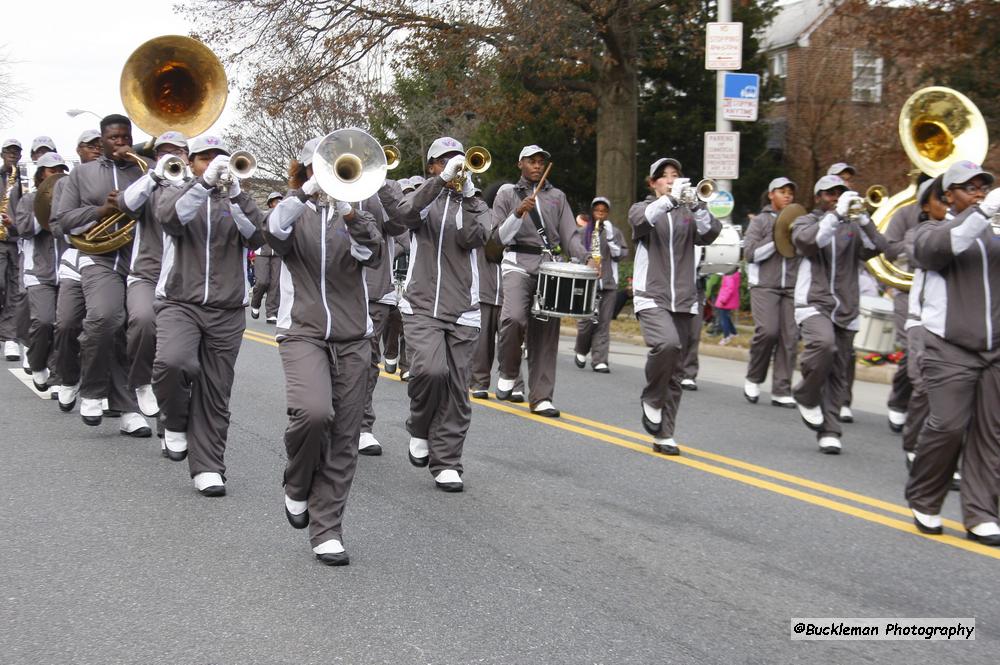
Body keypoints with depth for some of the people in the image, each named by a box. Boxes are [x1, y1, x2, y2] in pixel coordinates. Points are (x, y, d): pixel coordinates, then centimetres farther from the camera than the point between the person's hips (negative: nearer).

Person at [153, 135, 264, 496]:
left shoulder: (237, 201, 13)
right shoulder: (176, 193, 10)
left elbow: (258, 236, -7)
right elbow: (170, 216, -15)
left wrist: (235, 192, -19)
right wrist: (206, 182, -26)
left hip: (227, 310, 2)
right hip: (179, 303, -2)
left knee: (215, 393, 2)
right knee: (172, 362, -28)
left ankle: (207, 467, 10)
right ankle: (175, 422, 0)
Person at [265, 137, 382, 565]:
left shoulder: (353, 213, 10)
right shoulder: (293, 212, 8)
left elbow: (372, 255, -10)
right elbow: (275, 235, -16)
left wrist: (350, 212, -25)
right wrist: (307, 192, -27)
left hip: (352, 337, 2)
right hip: (303, 333, -2)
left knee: (343, 439, 0)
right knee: (314, 412, -27)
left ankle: (326, 531, 10)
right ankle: (297, 487, 2)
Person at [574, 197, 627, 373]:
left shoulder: (615, 231, 11)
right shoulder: (582, 232, 9)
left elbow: (621, 254, 3)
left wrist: (611, 238, -9)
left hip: (608, 281, 1)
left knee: (603, 322, -2)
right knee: (586, 320, -7)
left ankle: (599, 360, -1)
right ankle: (581, 351, 19)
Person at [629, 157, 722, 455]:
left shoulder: (688, 214, 15)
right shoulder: (642, 209, 8)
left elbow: (710, 233, -3)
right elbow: (642, 220, -16)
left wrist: (697, 205, -17)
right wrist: (671, 199, -27)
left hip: (683, 299, 4)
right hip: (651, 297, -4)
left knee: (675, 371, 3)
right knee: (666, 342, -30)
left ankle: (663, 435, 11)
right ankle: (651, 400, -6)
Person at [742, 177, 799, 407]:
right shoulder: (760, 221, 8)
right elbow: (750, 253, -2)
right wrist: (776, 242, -10)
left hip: (792, 287, 3)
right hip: (764, 285, -3)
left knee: (790, 337, -4)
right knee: (768, 330, -18)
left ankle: (781, 391, 3)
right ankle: (753, 378, 5)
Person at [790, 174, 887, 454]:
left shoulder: (852, 227, 14)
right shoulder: (805, 222, 7)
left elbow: (876, 247, -3)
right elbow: (809, 240, -17)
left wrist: (862, 218, -14)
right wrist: (837, 214, -21)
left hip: (846, 309, 4)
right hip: (813, 303, -4)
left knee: (837, 374, 4)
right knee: (823, 343, -32)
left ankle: (829, 430, 12)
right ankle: (807, 397, -8)